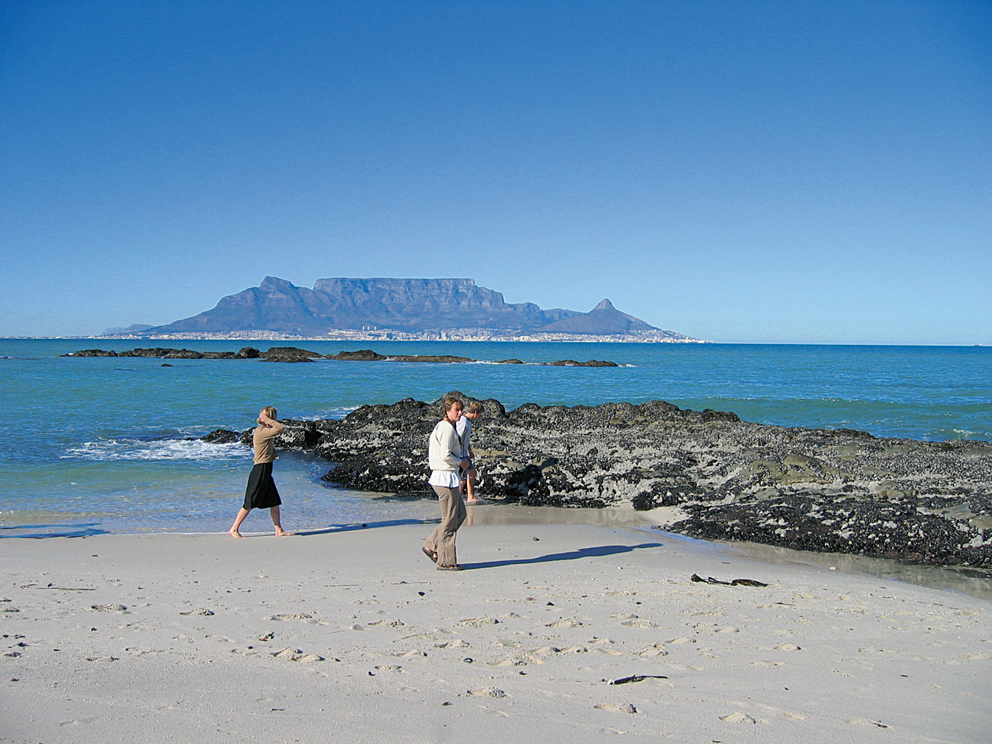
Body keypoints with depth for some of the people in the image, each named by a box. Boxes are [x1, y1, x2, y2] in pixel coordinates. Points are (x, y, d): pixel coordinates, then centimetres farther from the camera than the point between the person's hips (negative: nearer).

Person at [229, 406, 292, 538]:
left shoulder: (261, 430, 12)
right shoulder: (261, 432, -17)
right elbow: (281, 428, -28)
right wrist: (267, 420, -20)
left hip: (265, 472, 10)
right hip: (260, 471, -10)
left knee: (275, 501, 11)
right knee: (250, 503, -3)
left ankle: (279, 530, 16)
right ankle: (233, 529, 6)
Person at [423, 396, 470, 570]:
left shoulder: (441, 426, 15)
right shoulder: (448, 429, -15)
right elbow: (445, 456, -22)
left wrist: (459, 461, 13)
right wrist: (461, 462, -7)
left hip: (440, 477, 10)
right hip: (446, 477, -10)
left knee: (460, 513, 17)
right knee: (450, 519, -3)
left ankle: (432, 546, 18)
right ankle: (445, 561, 5)